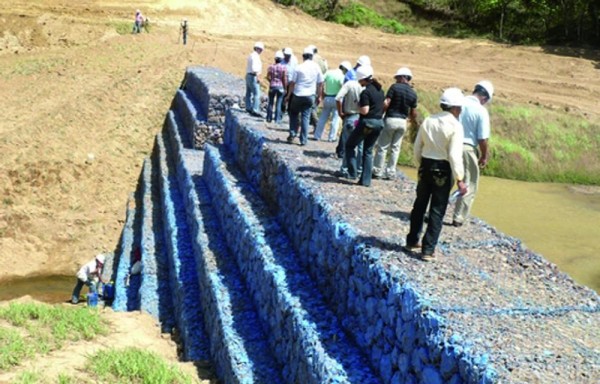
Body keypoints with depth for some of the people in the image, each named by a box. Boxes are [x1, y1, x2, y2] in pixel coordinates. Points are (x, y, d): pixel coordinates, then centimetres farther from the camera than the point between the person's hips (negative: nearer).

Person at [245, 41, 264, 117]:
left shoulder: (251, 55, 14)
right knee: (257, 94, -11)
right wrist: (258, 77, -24)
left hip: (248, 75, 11)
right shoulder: (256, 56, -15)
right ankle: (255, 110, -16)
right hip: (253, 76, -11)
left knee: (249, 93, 17)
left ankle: (249, 108, 27)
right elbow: (255, 68, -25)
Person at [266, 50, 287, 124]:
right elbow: (285, 79, -8)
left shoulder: (271, 66, -3)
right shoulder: (283, 67, -8)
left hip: (272, 86, 2)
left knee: (270, 103, 12)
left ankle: (269, 118, 16)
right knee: (278, 103, 3)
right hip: (280, 86, -2)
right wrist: (285, 88, 1)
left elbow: (268, 77, -3)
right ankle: (277, 119, 2)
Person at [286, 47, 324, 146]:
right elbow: (320, 83, 4)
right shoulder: (316, 67, 1)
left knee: (293, 113, 19)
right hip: (310, 96, 2)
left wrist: (289, 95, 6)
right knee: (305, 117, 7)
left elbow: (292, 83, -5)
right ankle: (303, 140, 4)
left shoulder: (299, 67, -6)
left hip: (298, 95, -2)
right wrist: (318, 96, 13)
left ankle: (293, 133, 8)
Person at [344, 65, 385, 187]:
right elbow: (384, 105, 17)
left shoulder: (366, 92, -16)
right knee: (368, 151, 13)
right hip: (379, 123, 8)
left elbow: (364, 111, -21)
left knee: (350, 145, 11)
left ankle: (352, 172, 3)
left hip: (367, 123, -8)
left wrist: (358, 105, -4)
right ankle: (366, 180, 10)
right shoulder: (380, 90, 9)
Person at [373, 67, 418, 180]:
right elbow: (413, 113, 8)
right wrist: (412, 119, 29)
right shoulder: (413, 93, 6)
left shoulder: (395, 87, -8)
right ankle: (390, 172, 13)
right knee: (395, 148, 11)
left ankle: (377, 171, 8)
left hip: (391, 119, -4)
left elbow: (386, 104, -14)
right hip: (403, 122, 4)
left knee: (382, 147, 4)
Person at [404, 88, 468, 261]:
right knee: (437, 210, 2)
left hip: (426, 166, 5)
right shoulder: (455, 125, -14)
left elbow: (417, 147, 8)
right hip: (443, 169, -5)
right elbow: (455, 155, -19)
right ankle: (428, 250, 2)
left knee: (420, 204, 19)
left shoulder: (428, 121, 4)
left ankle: (412, 241, 30)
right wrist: (459, 179, -16)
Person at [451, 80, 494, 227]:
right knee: (469, 186, 11)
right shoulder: (481, 111, -12)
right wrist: (484, 156, 2)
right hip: (468, 149, -4)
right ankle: (458, 218, 12)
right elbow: (482, 138, -12)